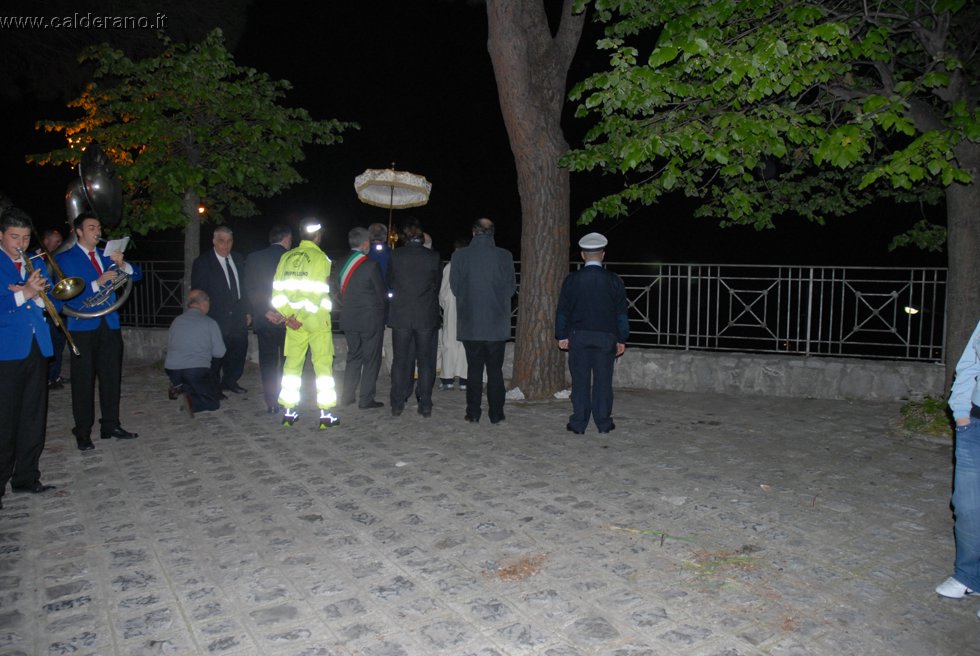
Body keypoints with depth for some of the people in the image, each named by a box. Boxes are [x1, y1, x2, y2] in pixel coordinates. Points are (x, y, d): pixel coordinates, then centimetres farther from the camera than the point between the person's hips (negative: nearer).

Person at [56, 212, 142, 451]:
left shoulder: (106, 256, 16)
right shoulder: (64, 259, 0)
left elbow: (137, 275, 11)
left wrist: (122, 265, -9)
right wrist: (97, 283, -21)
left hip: (110, 324, 5)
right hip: (83, 326, -5)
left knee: (112, 377, 8)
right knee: (84, 380, -1)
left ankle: (110, 426, 18)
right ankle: (83, 433, 7)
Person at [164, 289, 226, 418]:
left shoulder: (177, 321, 9)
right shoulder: (210, 323, -4)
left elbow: (169, 346, 19)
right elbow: (219, 352, -2)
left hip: (171, 370, 5)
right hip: (197, 371, -5)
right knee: (214, 401, 11)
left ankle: (180, 388, 3)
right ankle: (189, 395, -17)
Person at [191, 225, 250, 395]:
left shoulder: (238, 259, 9)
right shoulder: (202, 262, -7)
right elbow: (197, 293, -7)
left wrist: (247, 311, 9)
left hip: (238, 317, 5)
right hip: (217, 318, -5)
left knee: (239, 349, 13)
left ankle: (230, 381, 31)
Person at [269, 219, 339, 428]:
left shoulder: (287, 257, 6)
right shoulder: (321, 258, -9)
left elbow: (278, 291, 0)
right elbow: (315, 294, -16)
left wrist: (289, 314, -3)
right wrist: (298, 318, -12)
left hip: (292, 319, 4)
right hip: (316, 319, -4)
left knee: (292, 363, 12)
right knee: (323, 364, 2)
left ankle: (288, 412, 15)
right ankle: (326, 414, 2)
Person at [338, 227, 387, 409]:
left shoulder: (341, 264, 0)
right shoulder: (371, 265, -16)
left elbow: (340, 292, 8)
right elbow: (382, 294, -10)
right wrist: (385, 296, 11)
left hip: (348, 318, 6)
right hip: (370, 319, -6)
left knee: (353, 356, 17)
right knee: (371, 360, 5)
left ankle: (347, 396, 20)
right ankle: (366, 399, 7)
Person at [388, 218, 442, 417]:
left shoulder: (395, 255, -4)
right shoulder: (433, 256, -5)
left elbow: (390, 282, 8)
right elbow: (437, 284, 6)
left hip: (400, 316, 0)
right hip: (427, 316, 0)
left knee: (400, 360, 9)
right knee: (425, 361, 7)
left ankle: (397, 404, 12)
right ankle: (425, 405, 8)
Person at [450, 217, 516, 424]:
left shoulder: (459, 256, -6)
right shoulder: (504, 256, -7)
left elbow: (455, 287, 1)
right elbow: (511, 287, 0)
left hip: (470, 323, 0)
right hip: (497, 324, 0)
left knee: (474, 368, 9)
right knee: (495, 369, 8)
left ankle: (473, 412, 13)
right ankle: (496, 413, 11)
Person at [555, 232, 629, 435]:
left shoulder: (572, 280, -3)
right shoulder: (614, 281, -1)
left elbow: (563, 310, 1)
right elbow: (621, 313, 2)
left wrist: (562, 336, 9)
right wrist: (621, 339, 8)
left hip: (578, 336, 0)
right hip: (606, 336, 0)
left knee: (580, 381, 4)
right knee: (603, 380, 6)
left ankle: (578, 424, 8)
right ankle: (603, 423, 12)